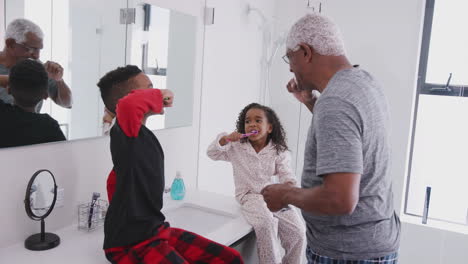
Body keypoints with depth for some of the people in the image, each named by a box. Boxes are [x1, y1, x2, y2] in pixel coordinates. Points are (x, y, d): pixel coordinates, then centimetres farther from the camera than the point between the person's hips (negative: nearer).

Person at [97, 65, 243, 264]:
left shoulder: (143, 136, 10)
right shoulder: (124, 131, -15)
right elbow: (128, 105, -40)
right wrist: (158, 96, -21)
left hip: (155, 230, 9)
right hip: (130, 242, -8)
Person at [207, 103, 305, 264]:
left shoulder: (278, 151, 3)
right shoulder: (236, 147, 5)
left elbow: (285, 174, -3)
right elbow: (212, 153, 6)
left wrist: (289, 184, -27)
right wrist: (225, 140, -13)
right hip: (249, 196, -2)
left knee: (298, 232, -12)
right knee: (266, 223, -32)